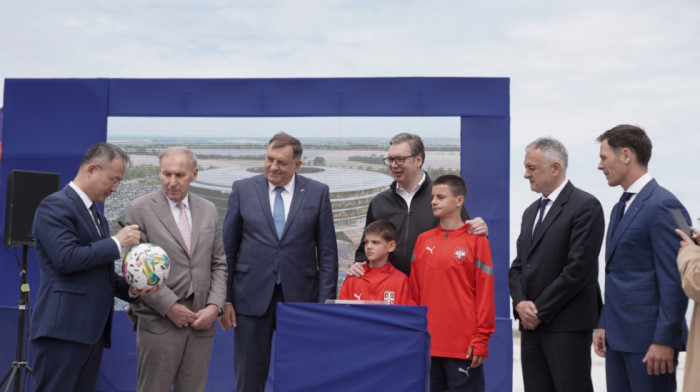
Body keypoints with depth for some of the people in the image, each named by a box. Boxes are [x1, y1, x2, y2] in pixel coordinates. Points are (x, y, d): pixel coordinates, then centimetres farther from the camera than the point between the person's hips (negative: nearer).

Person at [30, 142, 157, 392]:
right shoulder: (55, 205, -7)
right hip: (63, 328, -8)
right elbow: (66, 259, -19)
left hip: (93, 330, 8)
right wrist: (116, 242, -11)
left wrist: (130, 288, 5)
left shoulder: (96, 214, 20)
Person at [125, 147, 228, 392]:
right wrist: (170, 307, -12)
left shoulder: (209, 211, 11)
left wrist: (215, 306, -2)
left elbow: (219, 264, 12)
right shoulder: (139, 210, -3)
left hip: (201, 320, 4)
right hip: (159, 321, -4)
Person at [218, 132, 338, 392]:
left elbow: (327, 252, 2)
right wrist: (224, 299, 1)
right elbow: (227, 248, 5)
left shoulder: (318, 193, 2)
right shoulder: (242, 190, 3)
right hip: (252, 297, 0)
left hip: (299, 297, 0)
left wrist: (326, 302, -3)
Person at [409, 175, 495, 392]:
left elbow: (485, 294, -6)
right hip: (427, 342, 5)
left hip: (463, 345, -4)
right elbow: (415, 291, 13)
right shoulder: (423, 240, 10)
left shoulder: (477, 241, -3)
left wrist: (481, 338, -9)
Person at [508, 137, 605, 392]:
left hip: (567, 324, -7)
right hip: (532, 324, 7)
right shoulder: (531, 211, 18)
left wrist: (540, 311, -12)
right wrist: (521, 303, -3)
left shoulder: (585, 206, -7)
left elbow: (578, 268, -15)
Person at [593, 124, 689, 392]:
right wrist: (604, 325, 15)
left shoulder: (663, 206, -13)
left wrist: (665, 340, -18)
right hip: (618, 338, 9)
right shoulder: (621, 207, 16)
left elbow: (674, 281, -17)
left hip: (648, 339, -9)